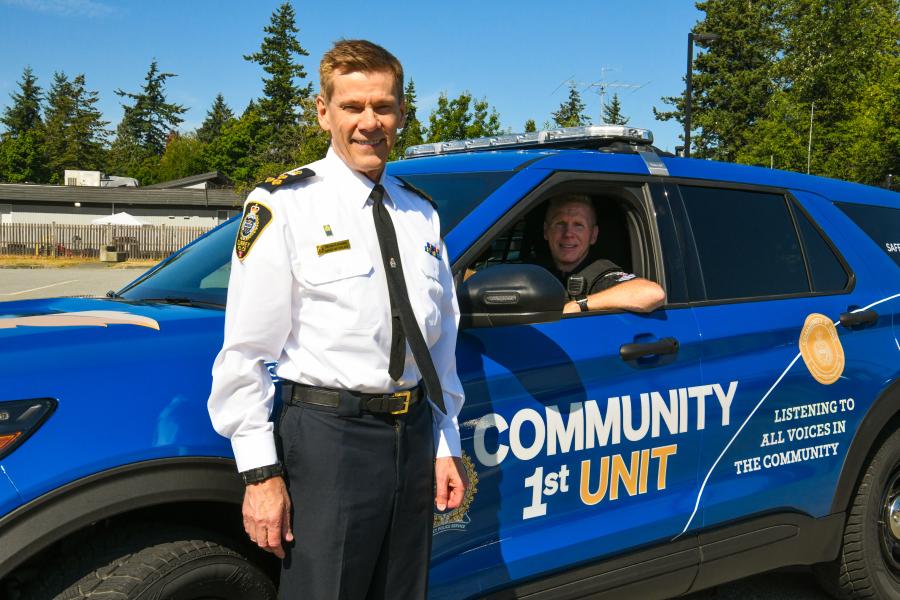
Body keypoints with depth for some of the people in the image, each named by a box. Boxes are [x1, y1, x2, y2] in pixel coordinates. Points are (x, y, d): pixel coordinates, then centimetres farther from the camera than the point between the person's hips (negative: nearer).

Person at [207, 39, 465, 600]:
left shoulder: (421, 213, 11)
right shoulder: (285, 206, -8)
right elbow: (246, 351, -11)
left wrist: (446, 445, 13)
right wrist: (261, 472, -13)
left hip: (415, 434, 6)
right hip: (329, 436, -6)